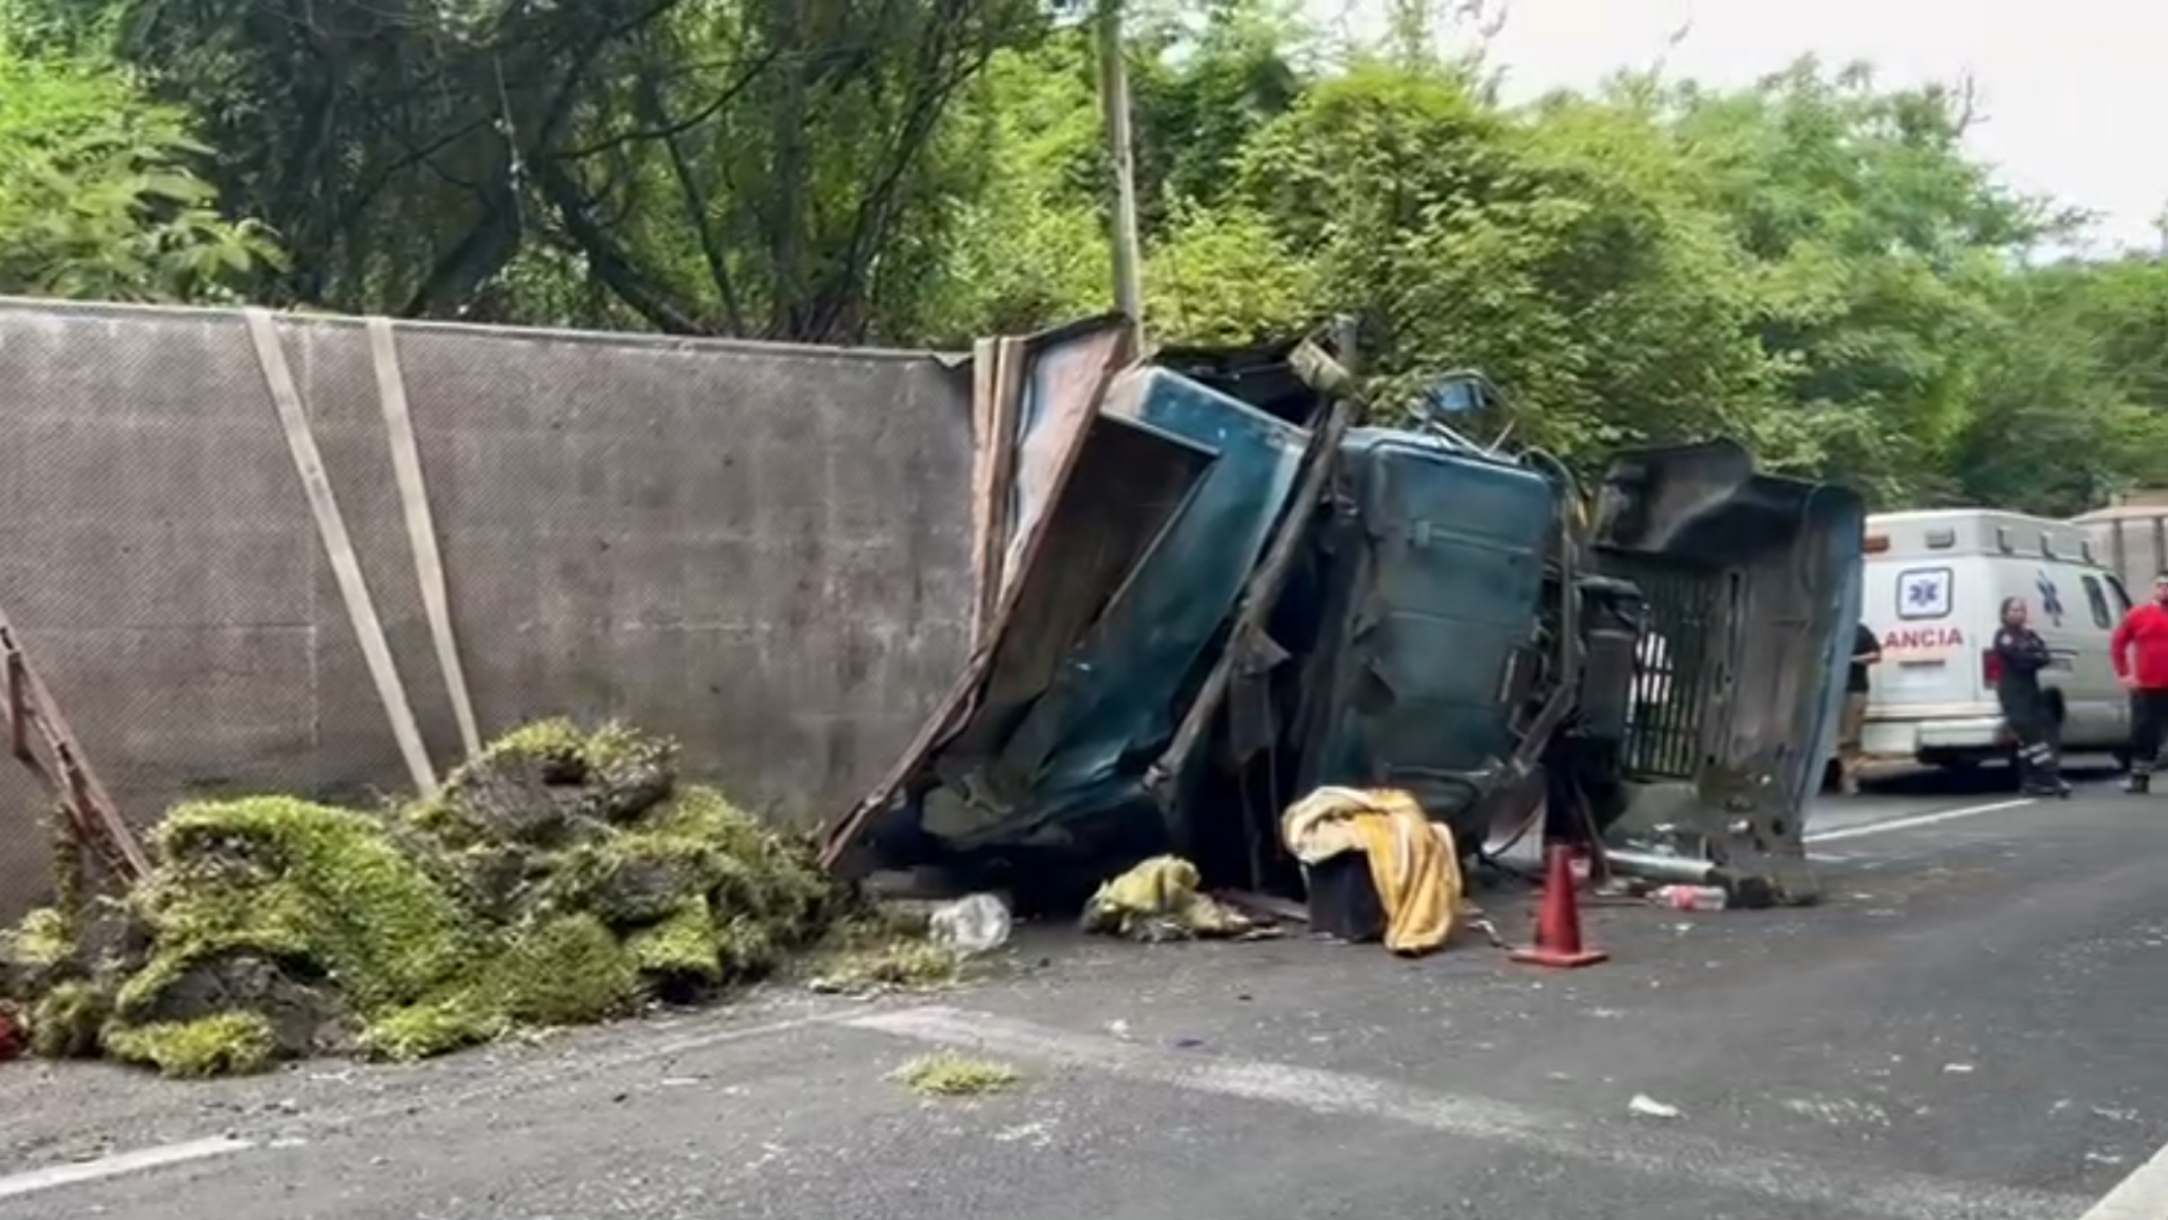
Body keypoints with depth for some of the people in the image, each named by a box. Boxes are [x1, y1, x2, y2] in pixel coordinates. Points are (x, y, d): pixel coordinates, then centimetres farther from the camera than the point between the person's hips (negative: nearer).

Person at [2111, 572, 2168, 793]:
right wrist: (2124, 673, 3)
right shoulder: (2138, 614, 4)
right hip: (2145, 687, 0)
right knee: (2143, 734, 4)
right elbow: (2117, 643, 11)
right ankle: (2139, 779, 12)